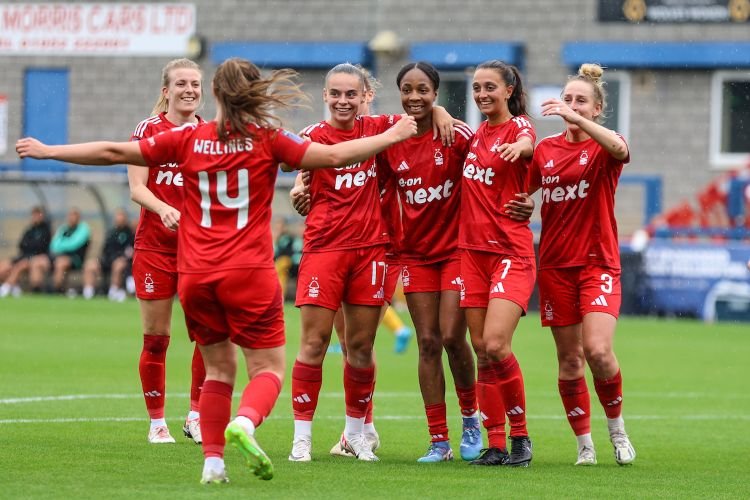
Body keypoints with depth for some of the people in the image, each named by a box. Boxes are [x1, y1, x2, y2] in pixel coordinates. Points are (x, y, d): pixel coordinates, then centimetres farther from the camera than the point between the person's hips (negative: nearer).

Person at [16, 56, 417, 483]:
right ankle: (245, 422, -28)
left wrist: (48, 151, 18)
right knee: (268, 367, 2)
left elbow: (114, 152, 7)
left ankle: (213, 460, 7)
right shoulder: (267, 140, -2)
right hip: (249, 272, -3)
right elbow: (334, 156, -7)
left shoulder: (189, 139, 5)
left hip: (195, 275, 3)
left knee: (219, 368, 16)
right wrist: (391, 137, 6)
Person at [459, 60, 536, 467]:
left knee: (495, 344, -18)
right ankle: (495, 445, 6)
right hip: (473, 250, 6)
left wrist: (520, 146, -52)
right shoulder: (476, 134, 14)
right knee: (482, 352, 2)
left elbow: (527, 143, -29)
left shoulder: (518, 125, -4)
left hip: (511, 253, -6)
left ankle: (521, 436, -3)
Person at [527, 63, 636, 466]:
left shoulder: (603, 147, -2)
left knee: (598, 350, -18)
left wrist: (576, 119, -38)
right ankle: (584, 443, 12)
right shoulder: (545, 149, 8)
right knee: (569, 359, 3)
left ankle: (617, 426, 5)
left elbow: (619, 149, -27)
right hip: (555, 264, 3)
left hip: (598, 262, -3)